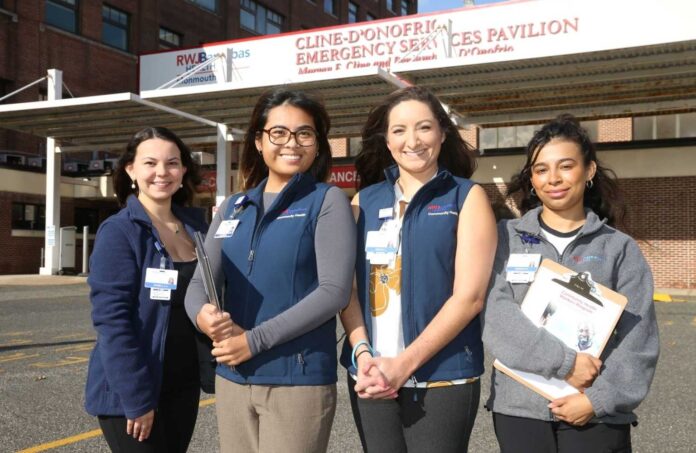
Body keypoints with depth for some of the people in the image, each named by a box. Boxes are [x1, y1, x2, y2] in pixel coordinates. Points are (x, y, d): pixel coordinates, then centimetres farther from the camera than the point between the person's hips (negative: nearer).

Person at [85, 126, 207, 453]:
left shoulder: (196, 225, 5)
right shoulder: (118, 231, -13)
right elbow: (112, 319, -17)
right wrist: (137, 397, -19)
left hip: (184, 386, 6)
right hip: (129, 392, -6)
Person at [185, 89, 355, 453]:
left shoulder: (328, 201, -4)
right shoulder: (234, 207, 11)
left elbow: (334, 290, -13)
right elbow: (200, 281, 6)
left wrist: (255, 340, -16)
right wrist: (202, 314, -17)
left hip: (298, 379, -5)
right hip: (232, 378, 5)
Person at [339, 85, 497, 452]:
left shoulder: (467, 197, 0)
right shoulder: (365, 201, 9)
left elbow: (469, 296, -8)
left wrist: (404, 364, -13)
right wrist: (363, 354, -12)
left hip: (441, 377, -3)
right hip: (371, 377, 3)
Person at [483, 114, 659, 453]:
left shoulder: (620, 248, 5)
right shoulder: (506, 238, 3)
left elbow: (638, 338, -1)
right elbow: (496, 315, -9)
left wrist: (600, 398, -12)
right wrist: (564, 361, -18)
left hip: (599, 414, 0)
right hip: (519, 407, 1)